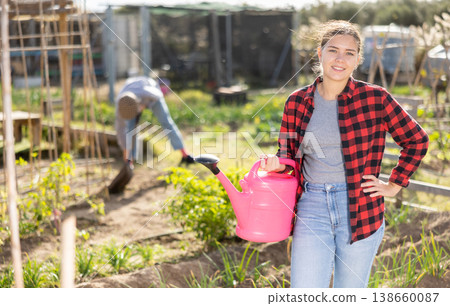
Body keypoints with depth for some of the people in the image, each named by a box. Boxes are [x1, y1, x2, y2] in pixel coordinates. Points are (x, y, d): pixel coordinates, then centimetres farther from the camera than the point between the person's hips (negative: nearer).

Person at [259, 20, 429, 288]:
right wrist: (276, 164, -10)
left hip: (360, 209, -1)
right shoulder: (297, 102, 3)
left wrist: (394, 186, 3)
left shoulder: (375, 98, -4)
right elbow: (288, 155, 12)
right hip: (312, 208, 1)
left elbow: (417, 140, 7)